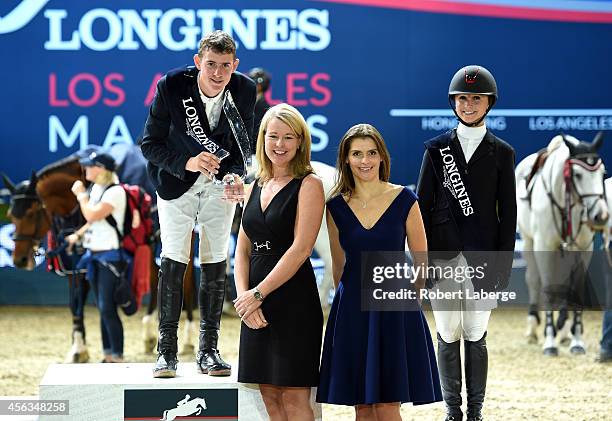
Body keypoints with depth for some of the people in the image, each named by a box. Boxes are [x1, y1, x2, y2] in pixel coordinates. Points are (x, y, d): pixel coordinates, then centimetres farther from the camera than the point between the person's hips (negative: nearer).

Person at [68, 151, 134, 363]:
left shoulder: (115, 192, -15)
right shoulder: (95, 189, 12)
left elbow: (92, 215, -23)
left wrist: (81, 194, -10)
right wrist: (77, 235, 10)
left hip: (110, 256, -9)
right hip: (94, 255, 9)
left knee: (108, 309, -11)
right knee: (103, 309, 13)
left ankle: (117, 357, -6)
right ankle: (108, 356, 19)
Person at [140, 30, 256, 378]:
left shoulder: (245, 90, -14)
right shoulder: (172, 86, -21)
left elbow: (243, 144, -1)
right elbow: (150, 144, -14)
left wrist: (236, 175, -21)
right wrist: (186, 163, -30)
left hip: (221, 185, 2)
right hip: (177, 182, -2)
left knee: (216, 265, 1)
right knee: (174, 261, -9)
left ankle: (209, 350, 8)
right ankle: (167, 351, -3)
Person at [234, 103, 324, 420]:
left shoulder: (309, 185, -5)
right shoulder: (258, 186, 15)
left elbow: (301, 248, -14)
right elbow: (243, 249, 13)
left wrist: (258, 293, -15)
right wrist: (242, 294, -5)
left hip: (293, 299, -6)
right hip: (256, 302, 7)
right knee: (268, 395, 6)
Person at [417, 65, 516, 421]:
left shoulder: (502, 153, 5)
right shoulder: (437, 149, 6)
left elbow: (508, 213, 4)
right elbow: (422, 205, 5)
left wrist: (503, 264, -3)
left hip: (482, 257, -1)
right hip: (443, 256, 1)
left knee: (476, 337, 1)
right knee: (448, 336, 3)